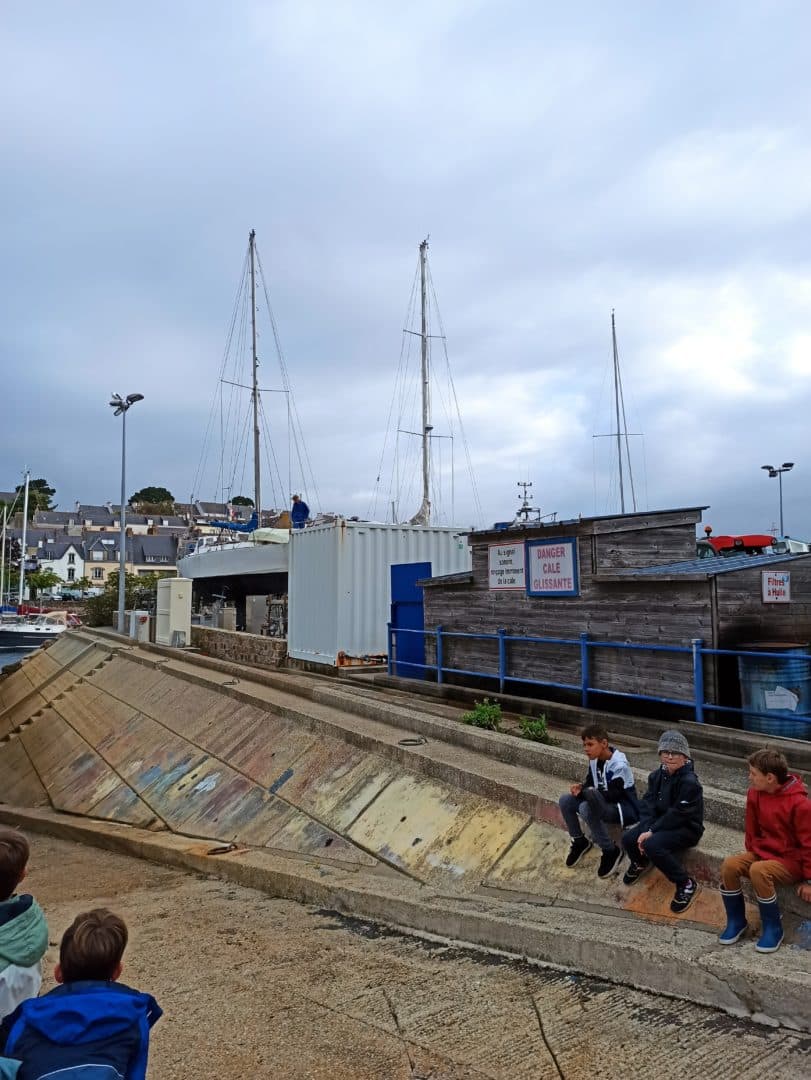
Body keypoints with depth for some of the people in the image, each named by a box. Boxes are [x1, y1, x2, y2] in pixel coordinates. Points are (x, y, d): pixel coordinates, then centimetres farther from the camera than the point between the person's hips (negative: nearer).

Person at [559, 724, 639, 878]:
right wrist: (582, 788, -11)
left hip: (624, 807, -8)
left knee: (587, 808, -35)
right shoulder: (594, 759, -1)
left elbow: (613, 795, -27)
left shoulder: (619, 765, -25)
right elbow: (591, 783, 13)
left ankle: (611, 851, -16)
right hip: (603, 802, 8)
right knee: (565, 801, -9)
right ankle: (579, 841, 11)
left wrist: (584, 793, -24)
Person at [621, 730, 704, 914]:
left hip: (687, 828, -7)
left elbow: (677, 815, -24)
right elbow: (647, 804, -3)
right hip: (662, 822, 7)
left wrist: (652, 831, -24)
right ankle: (641, 862, 25)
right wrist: (646, 829, -19)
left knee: (652, 845, -31)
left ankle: (687, 884, -12)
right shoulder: (657, 776, 0)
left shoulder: (689, 782, -22)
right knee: (628, 839, -12)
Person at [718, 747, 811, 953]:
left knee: (758, 871, -34)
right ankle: (736, 920, -1)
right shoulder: (755, 794, -3)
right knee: (729, 864, -21)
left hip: (792, 861, -6)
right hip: (763, 852, 6)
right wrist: (750, 854, 11)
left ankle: (773, 928, -12)